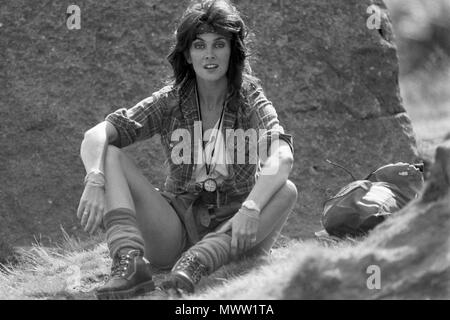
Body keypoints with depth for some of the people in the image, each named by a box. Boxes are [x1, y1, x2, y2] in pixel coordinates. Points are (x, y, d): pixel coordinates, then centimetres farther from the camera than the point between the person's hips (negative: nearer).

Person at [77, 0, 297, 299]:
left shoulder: (251, 102, -4)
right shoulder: (171, 101, 1)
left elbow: (282, 156, -24)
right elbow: (95, 136, -10)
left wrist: (250, 208, -42)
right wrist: (95, 180, -32)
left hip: (231, 229, -1)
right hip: (176, 227, 2)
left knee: (285, 190, -28)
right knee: (109, 156, -15)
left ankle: (194, 264, -42)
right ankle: (130, 261, -38)